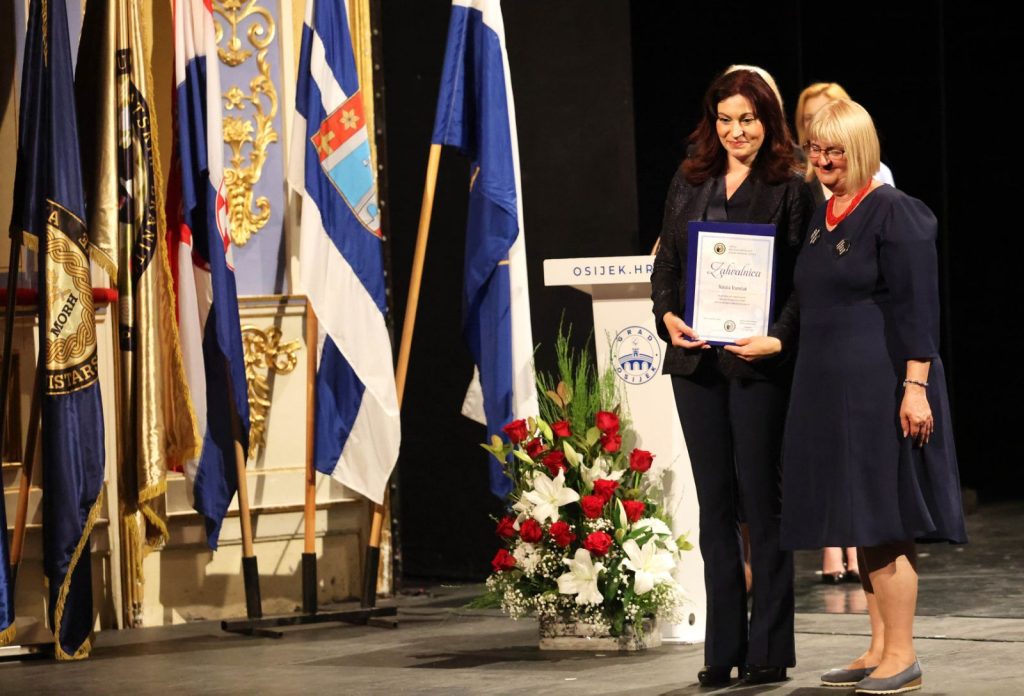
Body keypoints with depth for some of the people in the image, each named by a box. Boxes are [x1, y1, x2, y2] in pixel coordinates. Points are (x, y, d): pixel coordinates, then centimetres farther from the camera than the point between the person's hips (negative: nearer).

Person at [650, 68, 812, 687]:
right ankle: (723, 648, 15)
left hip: (757, 363, -5)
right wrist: (667, 316, -4)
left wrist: (775, 337, -20)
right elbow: (666, 261, 13)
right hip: (695, 359, 5)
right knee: (715, 502, 9)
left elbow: (800, 279, -6)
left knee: (760, 499, 0)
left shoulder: (789, 188, -2)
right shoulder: (689, 183, 13)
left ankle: (769, 648, 8)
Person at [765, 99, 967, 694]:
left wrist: (916, 386, -19)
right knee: (863, 527, 11)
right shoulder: (821, 216, 14)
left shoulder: (894, 214, -10)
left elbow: (917, 308, -15)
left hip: (880, 388, -8)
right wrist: (774, 340, 10)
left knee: (884, 522, -5)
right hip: (830, 388, 8)